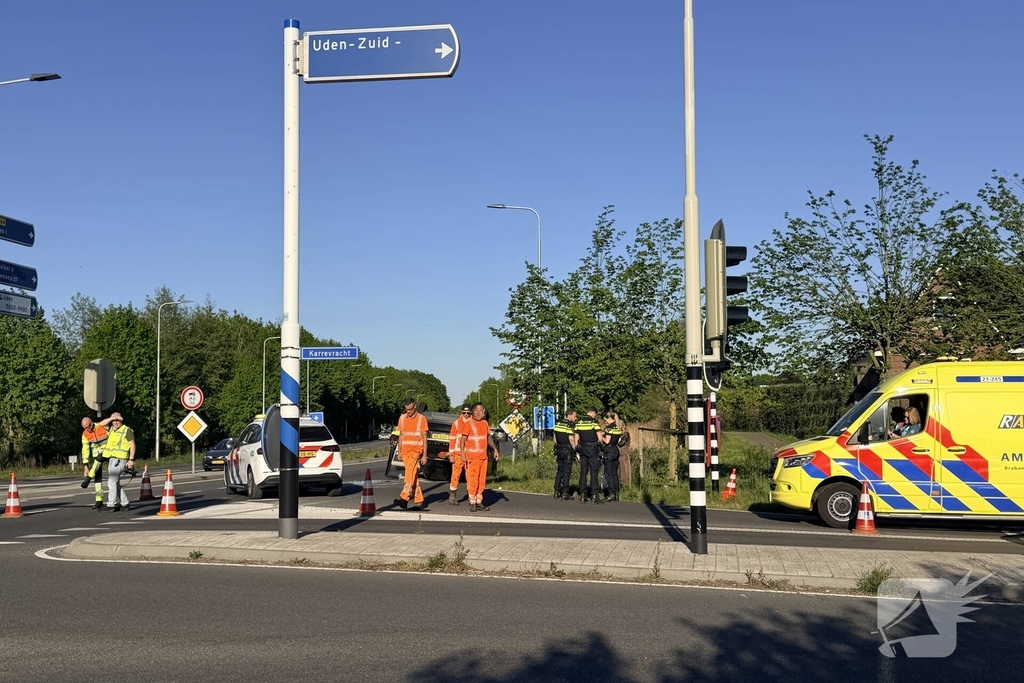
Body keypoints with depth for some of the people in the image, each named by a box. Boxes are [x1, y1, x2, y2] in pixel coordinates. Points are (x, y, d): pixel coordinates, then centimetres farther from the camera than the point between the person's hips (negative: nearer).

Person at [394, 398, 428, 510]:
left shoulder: (421, 418, -2)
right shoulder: (402, 418, 11)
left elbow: (424, 438, -2)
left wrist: (424, 455, -6)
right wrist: (399, 451, 13)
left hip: (416, 450, -5)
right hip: (405, 450, 5)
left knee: (410, 473, -20)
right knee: (413, 475, 6)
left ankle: (404, 499, -30)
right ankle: (418, 501, 10)